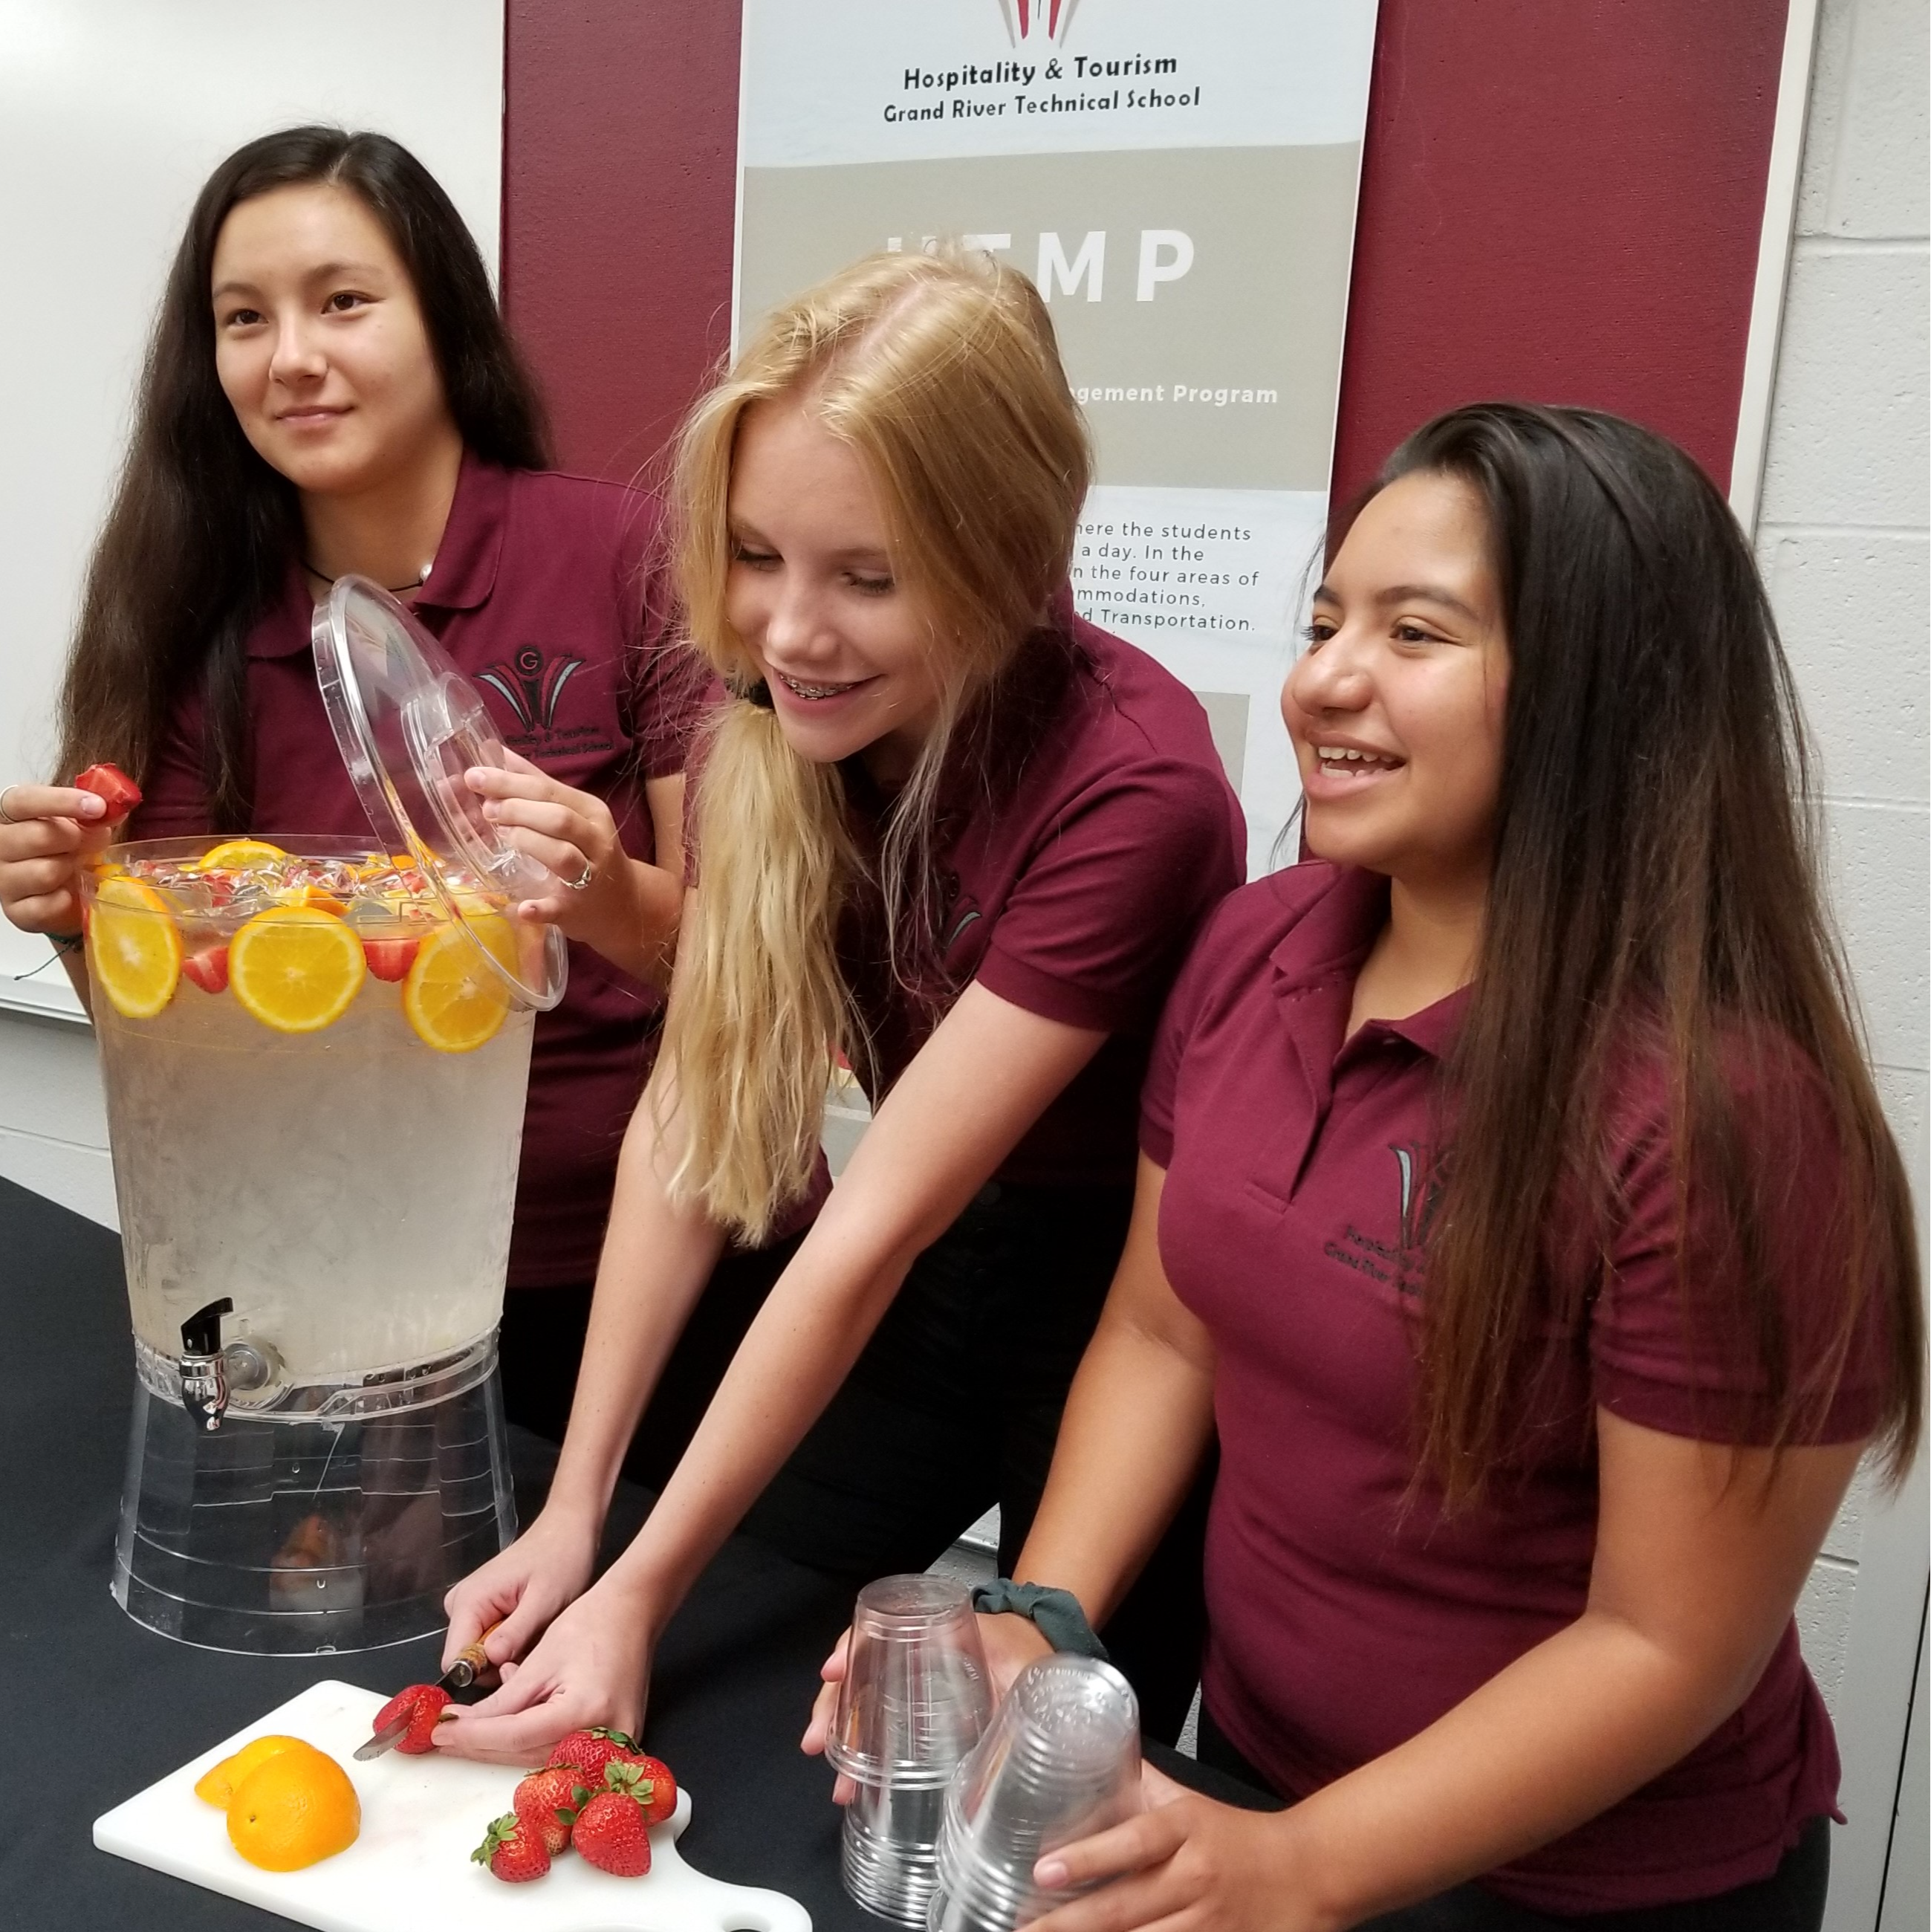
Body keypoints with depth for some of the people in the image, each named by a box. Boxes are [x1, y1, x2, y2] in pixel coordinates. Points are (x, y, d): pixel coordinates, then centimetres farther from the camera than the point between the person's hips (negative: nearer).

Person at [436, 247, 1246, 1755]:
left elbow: (875, 1225, -30)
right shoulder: (774, 724, -14)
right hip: (941, 1256, 5)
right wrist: (577, 1508, -16)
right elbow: (686, 1114, -13)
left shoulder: (1126, 788, -32)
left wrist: (646, 1587, -25)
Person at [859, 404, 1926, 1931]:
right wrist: (1035, 1620, -11)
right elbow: (1161, 1332, 1)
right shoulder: (1257, 949, -8)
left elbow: (1671, 1644, -20)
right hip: (1251, 1753, 6)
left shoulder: (1709, 1105, -27)